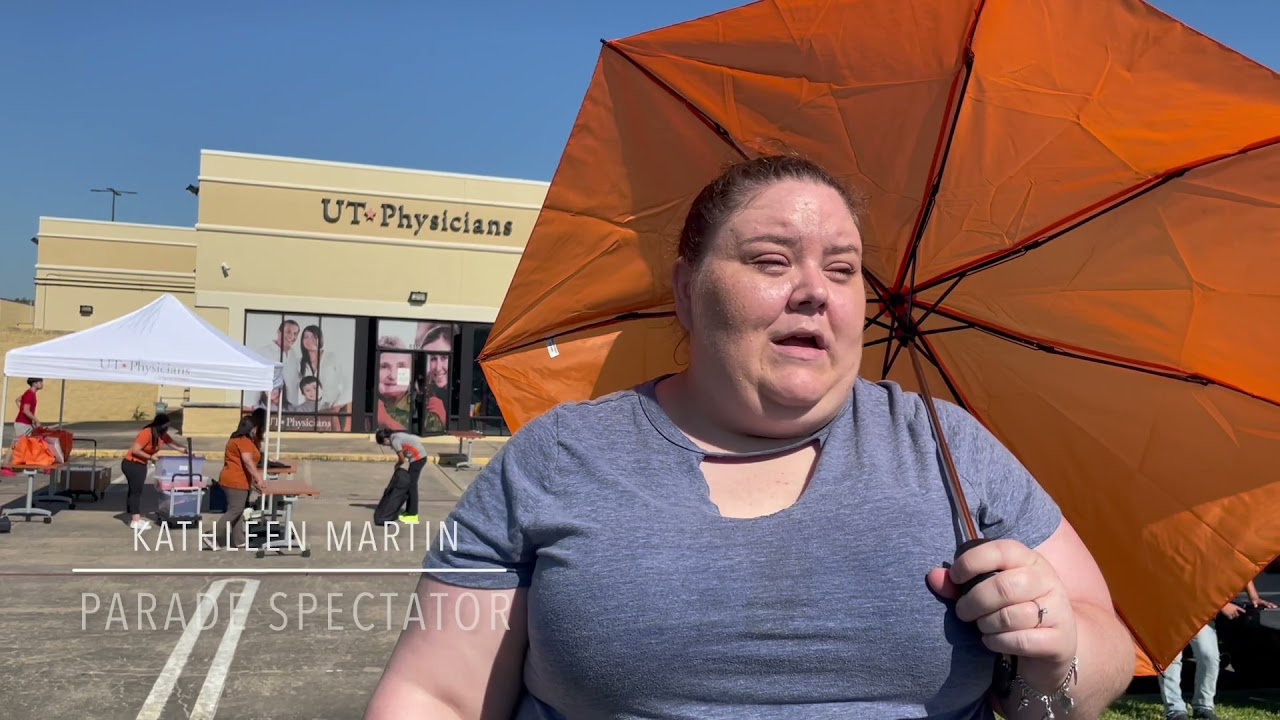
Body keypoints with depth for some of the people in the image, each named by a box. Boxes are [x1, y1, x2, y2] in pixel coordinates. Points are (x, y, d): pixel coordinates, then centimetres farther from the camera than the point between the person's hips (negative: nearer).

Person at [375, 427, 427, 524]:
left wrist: (397, 466, 6)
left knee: (411, 485, -5)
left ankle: (413, 515, -2)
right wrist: (398, 465, 4)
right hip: (419, 457, 9)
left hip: (418, 457, -9)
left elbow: (402, 459, -12)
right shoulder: (395, 436, 11)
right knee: (409, 485, 14)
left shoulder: (394, 441, -16)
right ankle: (409, 512, 21)